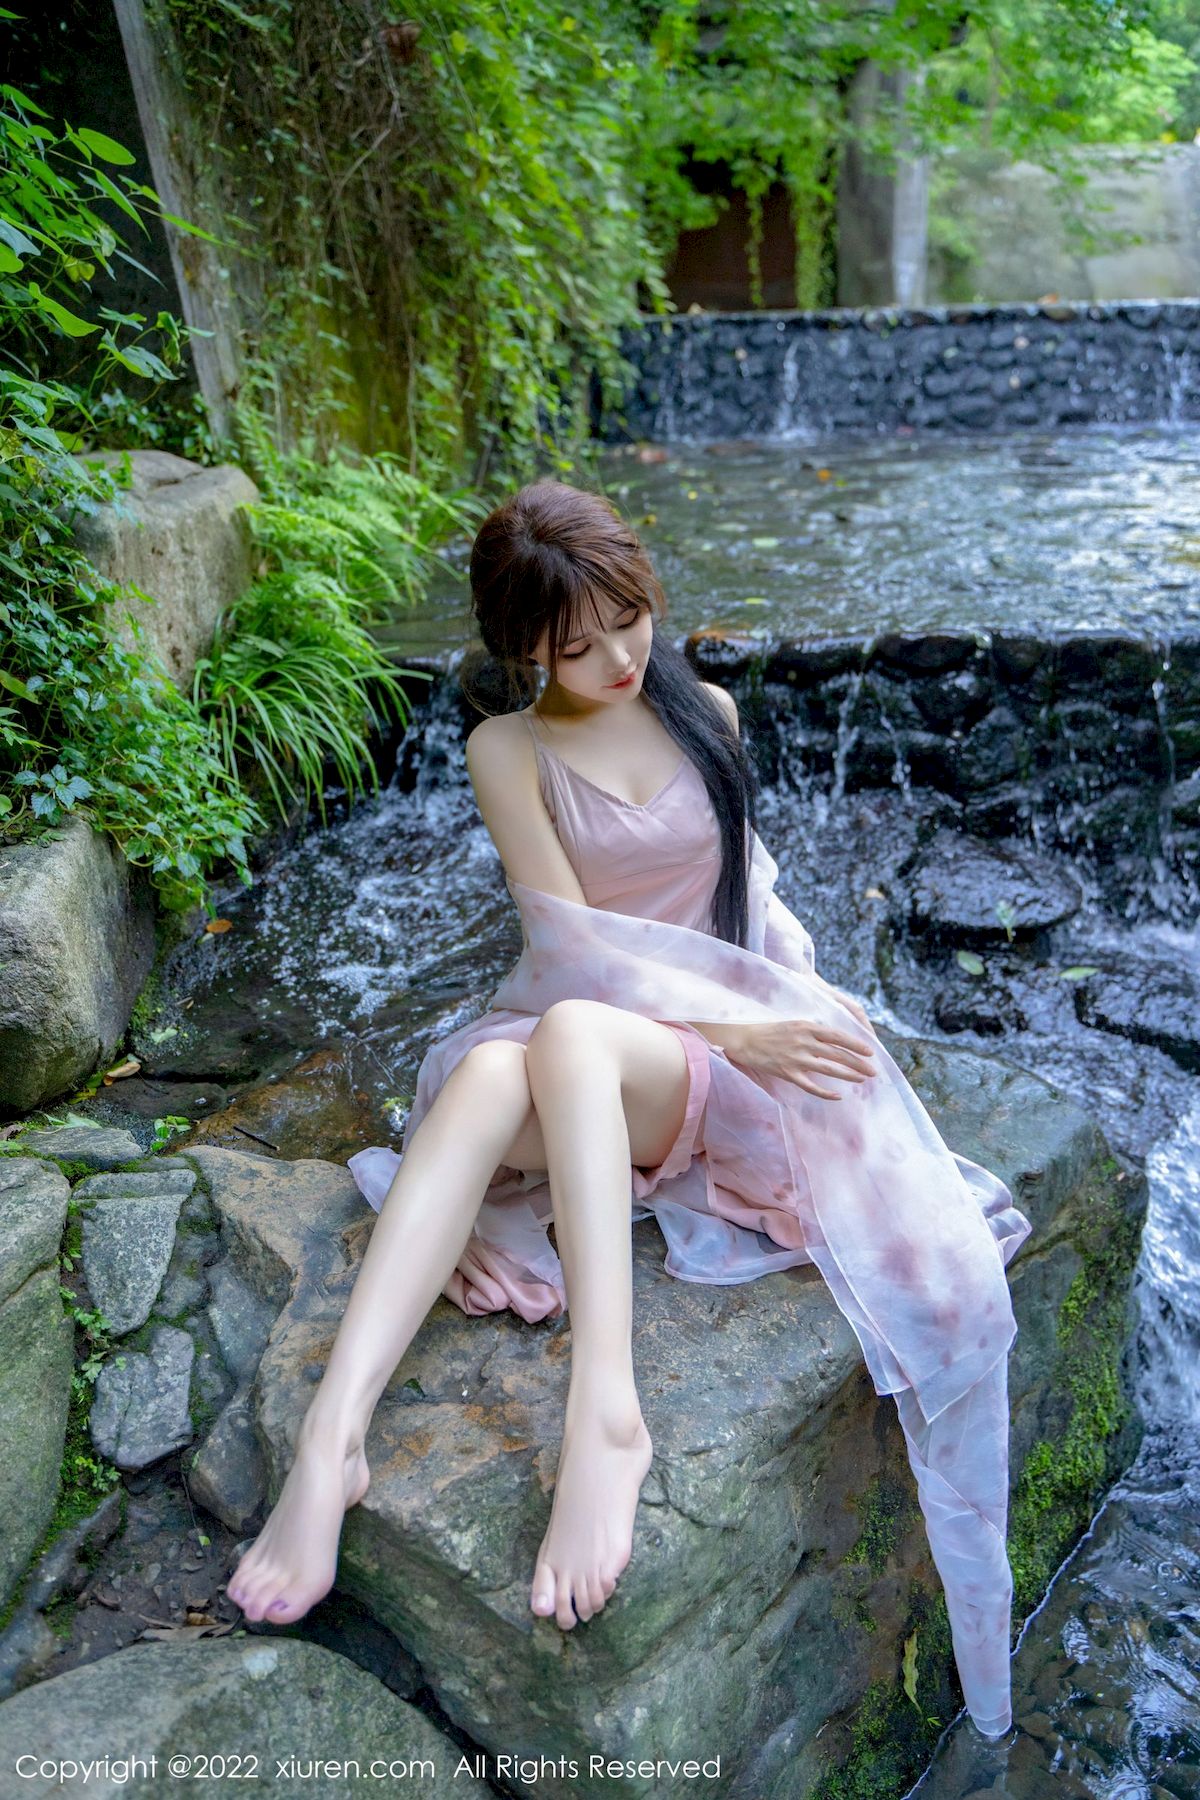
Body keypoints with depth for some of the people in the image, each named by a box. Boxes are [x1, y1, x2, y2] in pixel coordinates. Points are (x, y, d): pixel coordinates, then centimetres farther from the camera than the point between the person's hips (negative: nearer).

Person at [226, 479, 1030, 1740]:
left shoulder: (707, 715, 10)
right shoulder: (508, 750, 2)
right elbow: (574, 941, -8)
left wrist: (796, 998, 5)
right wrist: (734, 1031, -18)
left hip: (722, 1037, 0)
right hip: (581, 1028, 0)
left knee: (570, 1032, -37)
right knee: (483, 1081, -38)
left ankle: (605, 1411, -48)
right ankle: (330, 1440, -44)